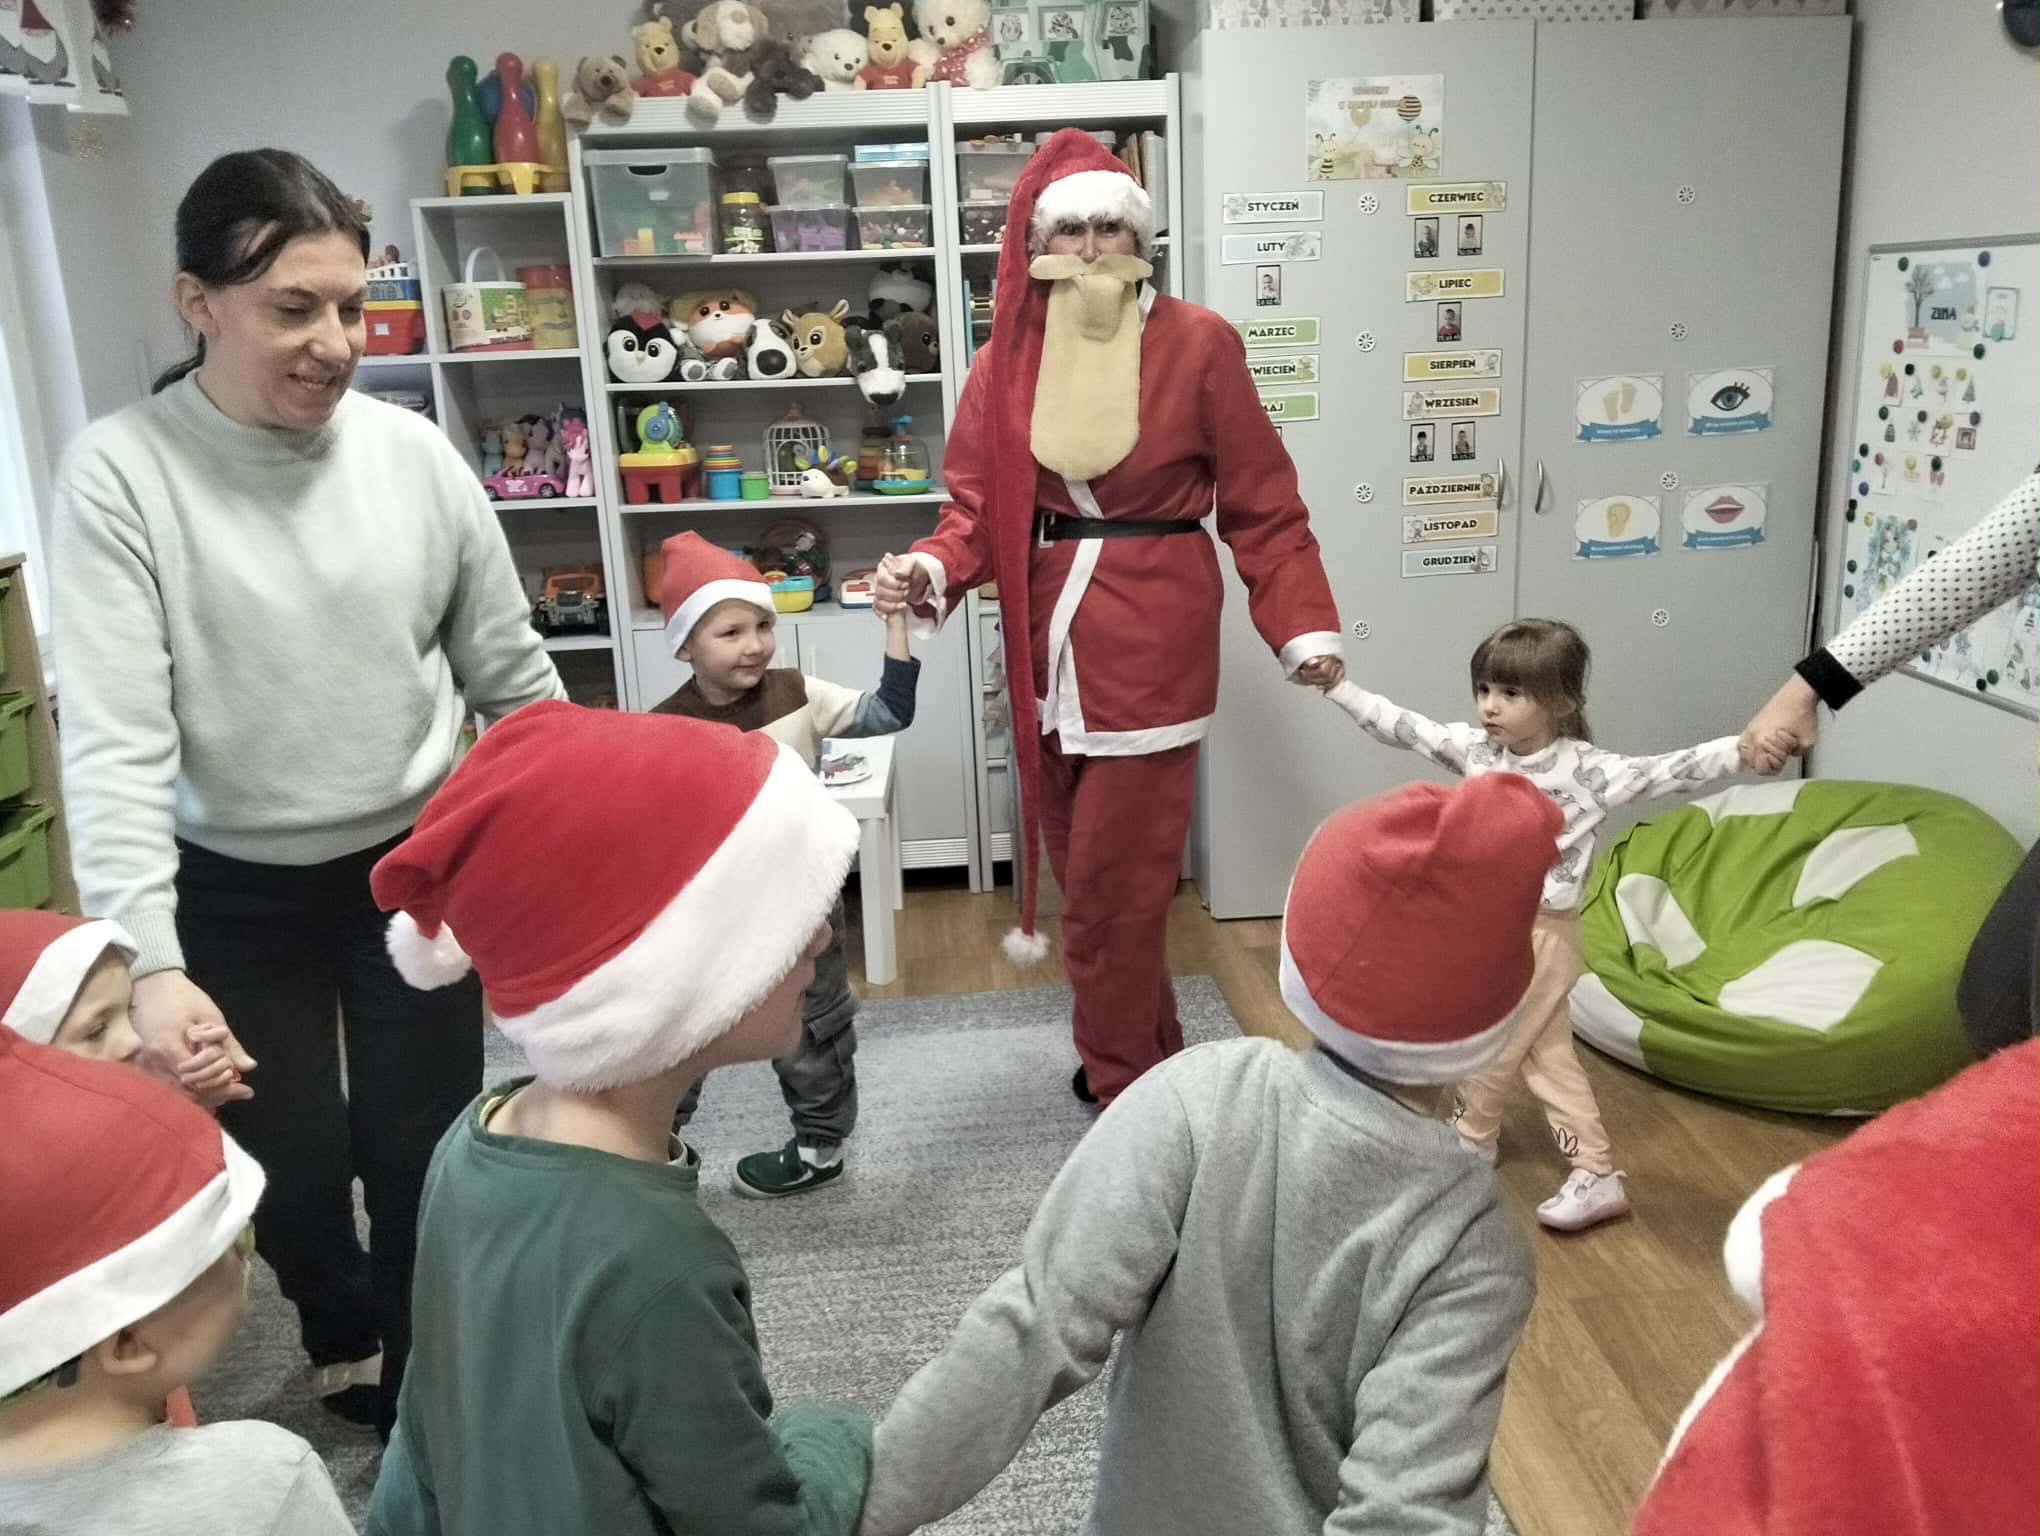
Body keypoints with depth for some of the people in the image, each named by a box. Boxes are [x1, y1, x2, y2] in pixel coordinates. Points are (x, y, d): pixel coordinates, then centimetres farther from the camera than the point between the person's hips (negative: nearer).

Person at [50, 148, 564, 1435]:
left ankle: (424, 1386, 35)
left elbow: (512, 673, 1)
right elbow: (112, 741, -19)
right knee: (291, 1170, 11)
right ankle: (345, 1336, 46)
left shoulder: (412, 452, -8)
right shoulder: (121, 474, -16)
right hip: (234, 891, -1)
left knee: (422, 1154, 7)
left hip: (417, 863, 1)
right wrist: (152, 963, -28)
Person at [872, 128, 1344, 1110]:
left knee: (1115, 874, -1)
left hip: (1153, 628, -5)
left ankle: (1125, 1092, 19)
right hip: (1048, 628, 5)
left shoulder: (1197, 344, -7)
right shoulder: (1013, 353, 3)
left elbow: (1261, 505, -4)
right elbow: (980, 500, 1)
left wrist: (1305, 626, -10)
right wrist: (930, 573, -18)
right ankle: (1146, 1046, 36)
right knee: (1079, 863, 15)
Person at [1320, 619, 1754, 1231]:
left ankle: (1471, 1140, 36)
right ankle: (1595, 1174, 19)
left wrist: (1742, 748, -45)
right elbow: (1404, 727, 5)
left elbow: (1664, 772, -31)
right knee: (1546, 1053, 11)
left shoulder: (1585, 769, -20)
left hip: (1539, 931, -7)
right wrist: (1340, 687, 6)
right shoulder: (1478, 749, -2)